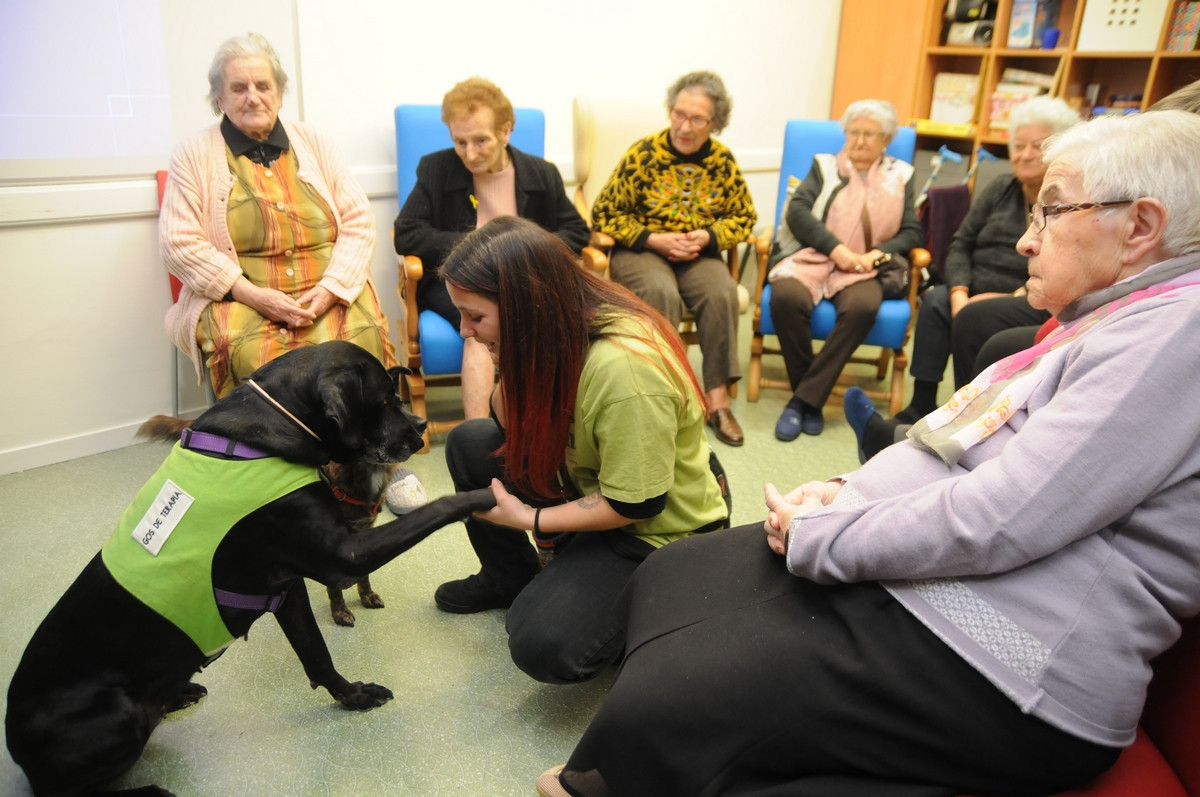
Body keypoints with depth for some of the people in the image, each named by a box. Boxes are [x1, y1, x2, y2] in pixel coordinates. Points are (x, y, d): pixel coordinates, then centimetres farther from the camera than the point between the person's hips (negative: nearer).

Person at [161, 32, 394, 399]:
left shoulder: (314, 144, 15)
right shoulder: (194, 155, 9)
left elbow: (358, 222, 9)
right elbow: (179, 243, 2)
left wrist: (331, 288, -8)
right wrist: (251, 294, -12)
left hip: (328, 294, 2)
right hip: (238, 299, -1)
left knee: (360, 342, -30)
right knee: (250, 354, -34)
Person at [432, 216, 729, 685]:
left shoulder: (624, 368, -35)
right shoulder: (553, 331, -10)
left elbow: (634, 503, -27)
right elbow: (510, 425, -3)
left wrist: (529, 519, -17)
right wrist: (509, 371, -22)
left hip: (657, 526, -8)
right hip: (587, 480, 8)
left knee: (544, 645, -22)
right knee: (469, 443, 1)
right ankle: (511, 578, 22)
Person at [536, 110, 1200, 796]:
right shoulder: (1105, 323, 16)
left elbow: (994, 521, -25)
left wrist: (817, 533, -13)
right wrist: (847, 492, 0)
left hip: (994, 677, -10)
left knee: (653, 713, -18)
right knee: (670, 577, 11)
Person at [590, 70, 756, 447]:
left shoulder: (723, 161, 3)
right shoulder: (643, 154, -7)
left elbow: (744, 217, 12)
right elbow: (604, 214, -4)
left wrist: (707, 237, -8)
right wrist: (656, 240, -14)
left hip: (699, 254, 3)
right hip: (640, 249, -2)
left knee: (722, 293, -28)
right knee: (661, 293, -34)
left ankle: (717, 397, -19)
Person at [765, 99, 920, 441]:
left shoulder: (900, 176, 20)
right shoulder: (825, 166, 18)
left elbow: (911, 232, 12)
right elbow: (797, 211, 2)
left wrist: (876, 254, -9)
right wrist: (836, 248, -11)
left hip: (863, 268, 0)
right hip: (811, 256, 0)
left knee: (863, 307, -35)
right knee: (786, 297, -33)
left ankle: (804, 400, -27)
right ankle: (811, 397, -18)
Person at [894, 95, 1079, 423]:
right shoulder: (998, 192, 15)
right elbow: (960, 245, 8)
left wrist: (1014, 296, -21)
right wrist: (959, 294, -9)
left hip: (1036, 305, -5)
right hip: (978, 295, 5)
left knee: (976, 318, -33)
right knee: (935, 301, -25)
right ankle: (921, 404, -22)